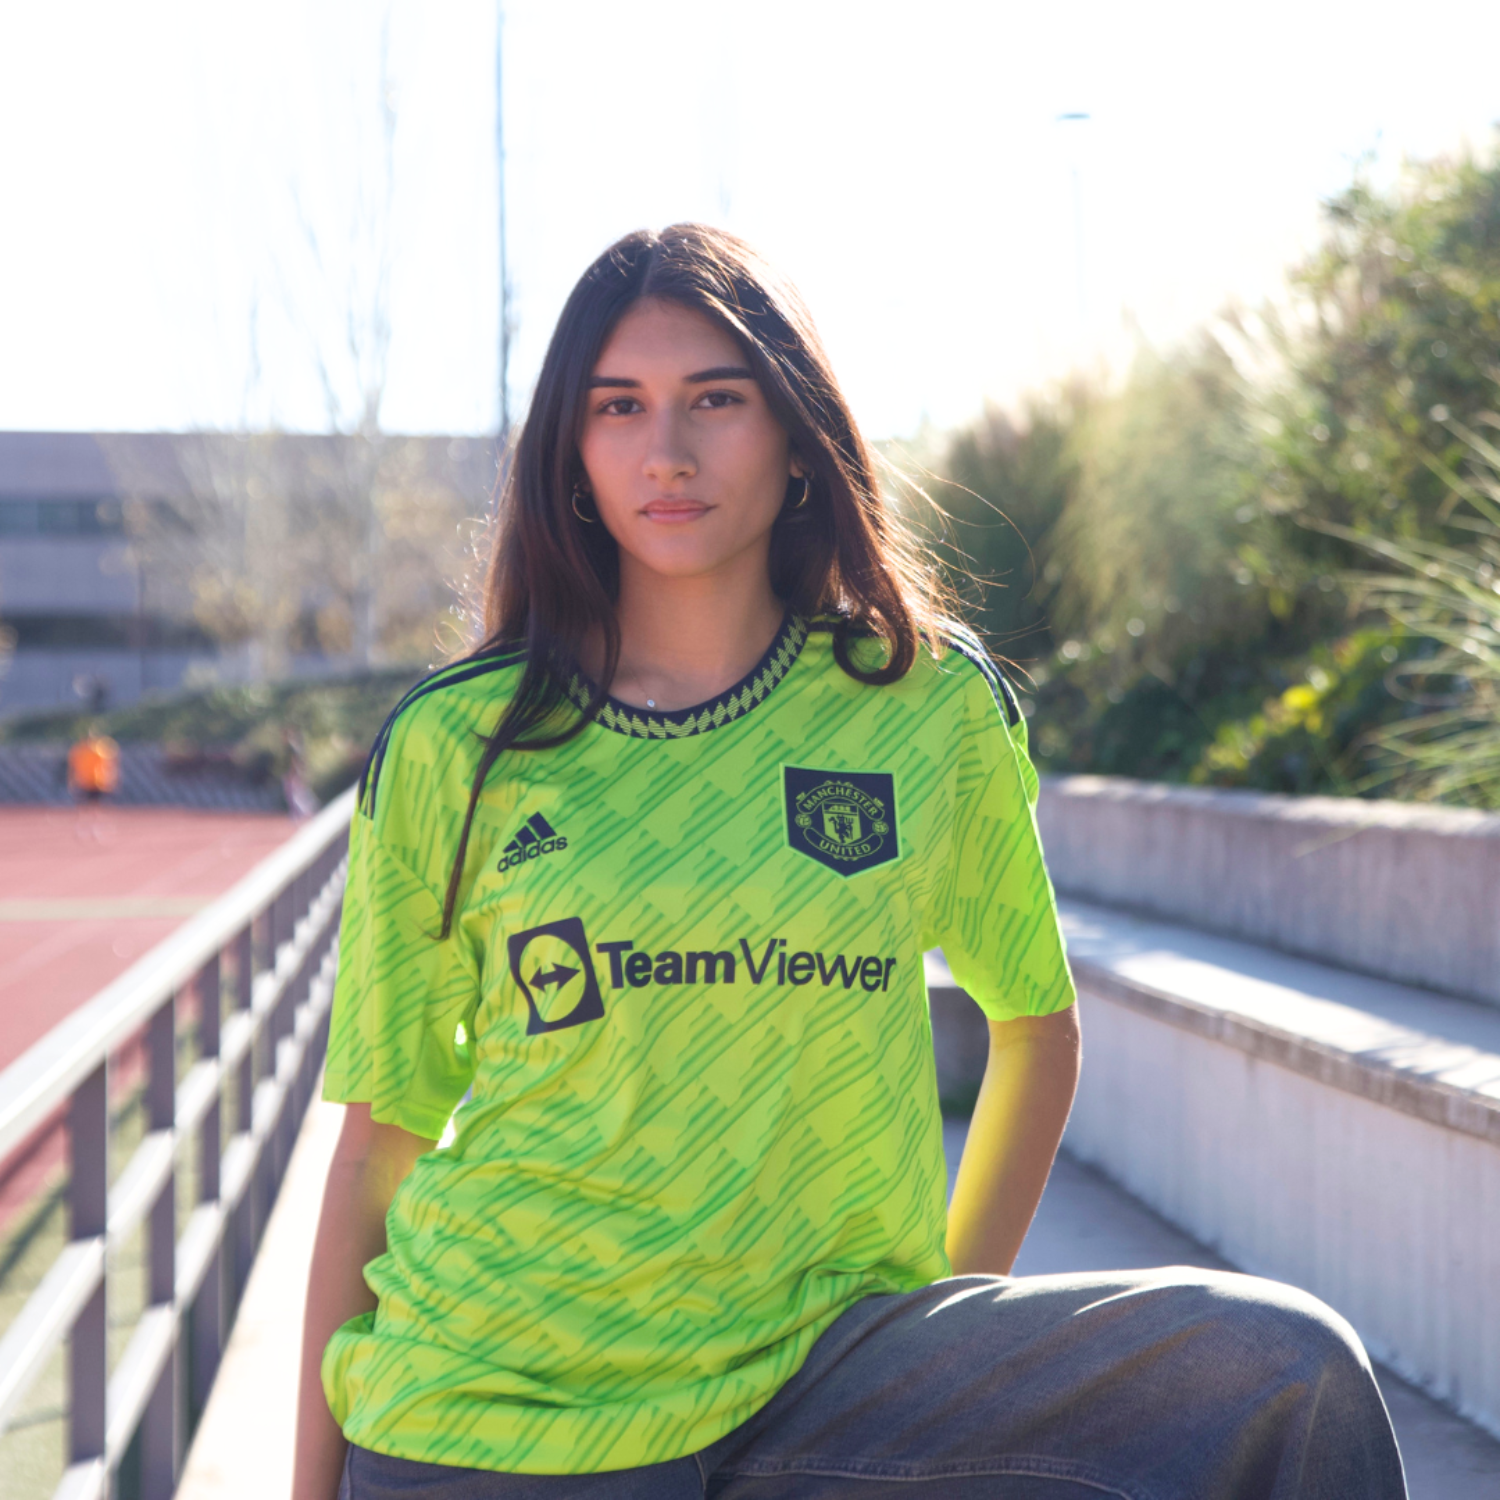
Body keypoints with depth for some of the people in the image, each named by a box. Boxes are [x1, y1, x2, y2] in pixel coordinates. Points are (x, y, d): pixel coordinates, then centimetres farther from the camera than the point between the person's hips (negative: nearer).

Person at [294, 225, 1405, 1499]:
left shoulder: (928, 705, 1)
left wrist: (967, 1317, 10)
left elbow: (1039, 1019, 16)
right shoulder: (451, 748, -1)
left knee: (1288, 1376, -17)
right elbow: (378, 1142, 4)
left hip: (818, 1383, 2)